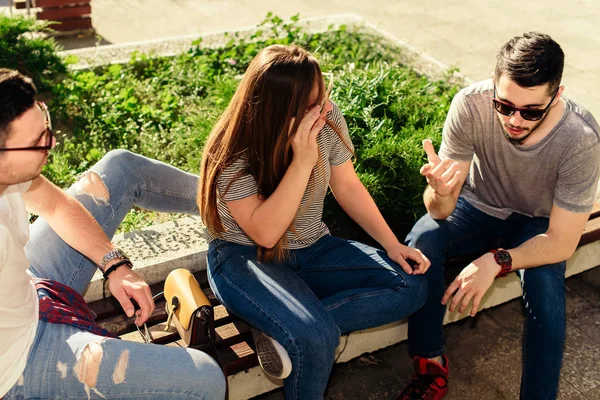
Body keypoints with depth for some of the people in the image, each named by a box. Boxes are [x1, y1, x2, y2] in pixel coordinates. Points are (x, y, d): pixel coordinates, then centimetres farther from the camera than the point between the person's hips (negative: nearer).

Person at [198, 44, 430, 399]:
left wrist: (392, 244, -4)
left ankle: (291, 331, -14)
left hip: (312, 250, 6)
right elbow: (265, 233, -26)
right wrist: (303, 161, -35)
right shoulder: (233, 154, -23)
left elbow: (347, 187, 4)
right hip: (245, 256, -6)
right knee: (316, 337, -33)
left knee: (410, 285, -11)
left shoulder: (328, 120, -10)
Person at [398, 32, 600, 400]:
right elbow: (442, 211, -25)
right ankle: (432, 365, -8)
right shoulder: (471, 105, -29)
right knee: (420, 243, -27)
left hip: (537, 223, -1)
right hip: (479, 204, 1)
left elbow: (561, 243, -23)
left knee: (546, 286, -30)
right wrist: (440, 194, -49)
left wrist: (497, 262, -39)